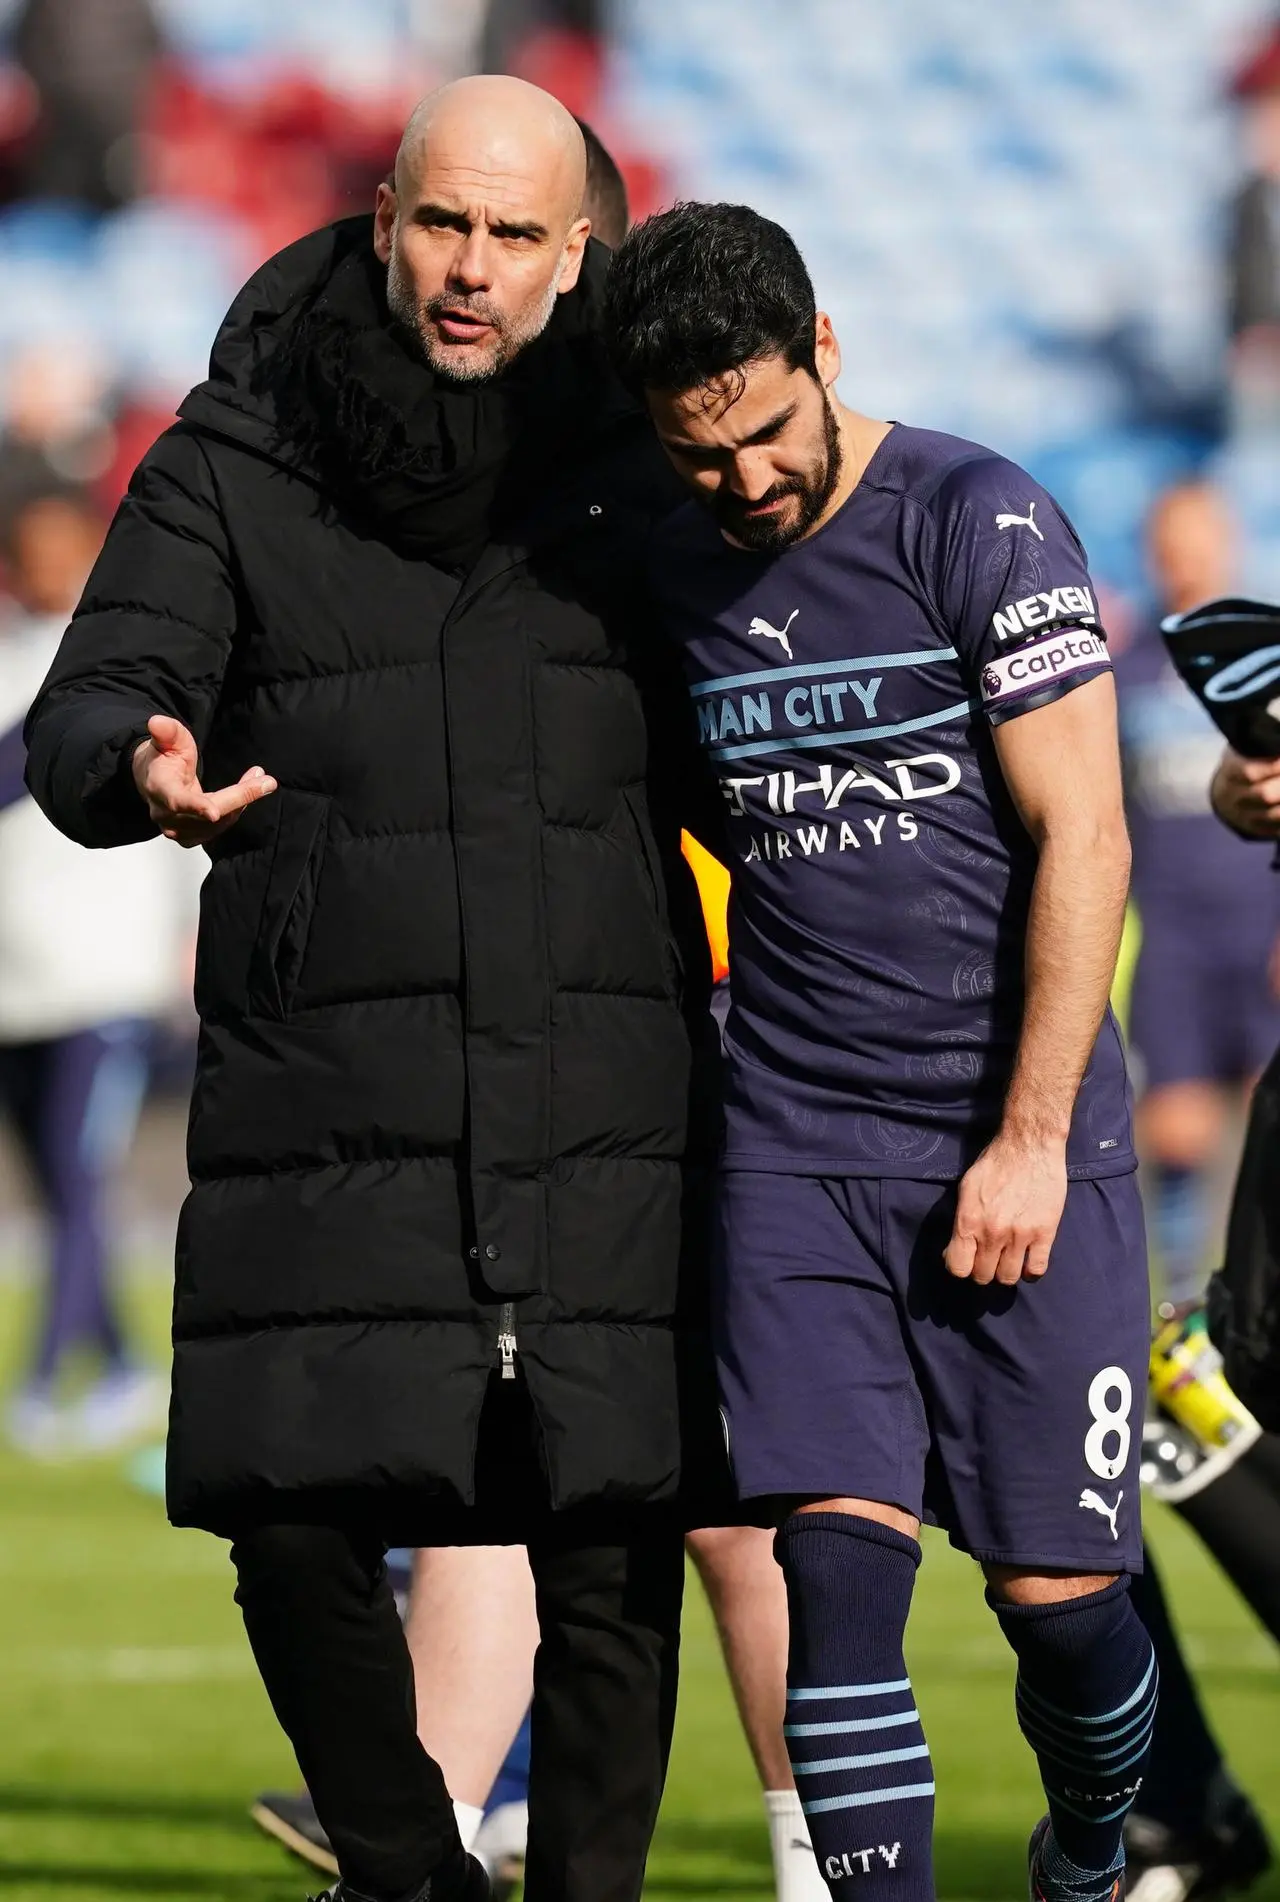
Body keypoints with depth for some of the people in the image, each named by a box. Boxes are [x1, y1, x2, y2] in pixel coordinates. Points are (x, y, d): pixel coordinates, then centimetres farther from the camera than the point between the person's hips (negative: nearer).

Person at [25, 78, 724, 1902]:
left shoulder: (637, 469, 8)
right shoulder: (234, 467, 3)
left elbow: (727, 760, 16)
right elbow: (84, 713, -5)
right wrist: (143, 764, -29)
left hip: (603, 1116, 1)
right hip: (328, 1113, -1)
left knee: (611, 1547, -4)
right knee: (301, 1530, -5)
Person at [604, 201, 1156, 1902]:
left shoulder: (979, 521, -7)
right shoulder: (668, 578, 8)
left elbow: (1080, 839, -9)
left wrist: (1029, 1139, -12)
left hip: (1021, 1138, -3)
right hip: (799, 1147, 3)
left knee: (1058, 1593, 0)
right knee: (839, 1568, -12)